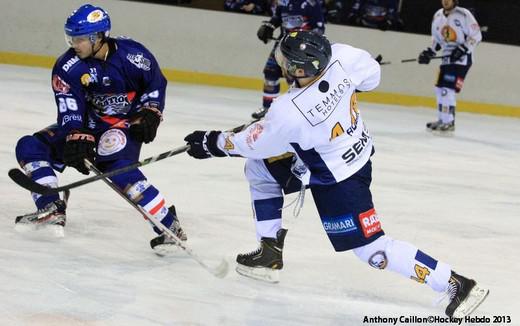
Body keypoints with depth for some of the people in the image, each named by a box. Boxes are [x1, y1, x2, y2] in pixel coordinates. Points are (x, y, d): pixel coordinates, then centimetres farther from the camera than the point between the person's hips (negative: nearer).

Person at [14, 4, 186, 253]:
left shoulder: (131, 55, -17)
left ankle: (169, 226, -29)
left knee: (118, 167, -34)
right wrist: (77, 138, -33)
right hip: (89, 124, 5)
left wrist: (149, 112, -9)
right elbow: (69, 109, -19)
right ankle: (52, 209, -13)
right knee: (30, 147, -6)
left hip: (126, 122, -5)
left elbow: (156, 82, 0)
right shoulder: (67, 67, -11)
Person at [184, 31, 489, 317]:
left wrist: (214, 142, 0)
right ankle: (270, 251, 32)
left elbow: (254, 143, -16)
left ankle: (457, 284, 0)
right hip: (358, 149, 9)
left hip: (338, 181, -9)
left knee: (371, 249, -1)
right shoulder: (339, 56, -22)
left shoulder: (289, 112, -35)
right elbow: (372, 73, -1)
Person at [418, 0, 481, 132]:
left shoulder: (463, 14, -13)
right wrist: (429, 52, 7)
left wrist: (462, 49, -20)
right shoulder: (438, 16, 10)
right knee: (440, 88, 11)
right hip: (447, 57, 8)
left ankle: (449, 122, -11)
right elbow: (437, 38, 21)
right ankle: (442, 120, 23)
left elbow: (476, 35, -12)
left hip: (462, 57, -8)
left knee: (448, 88, -16)